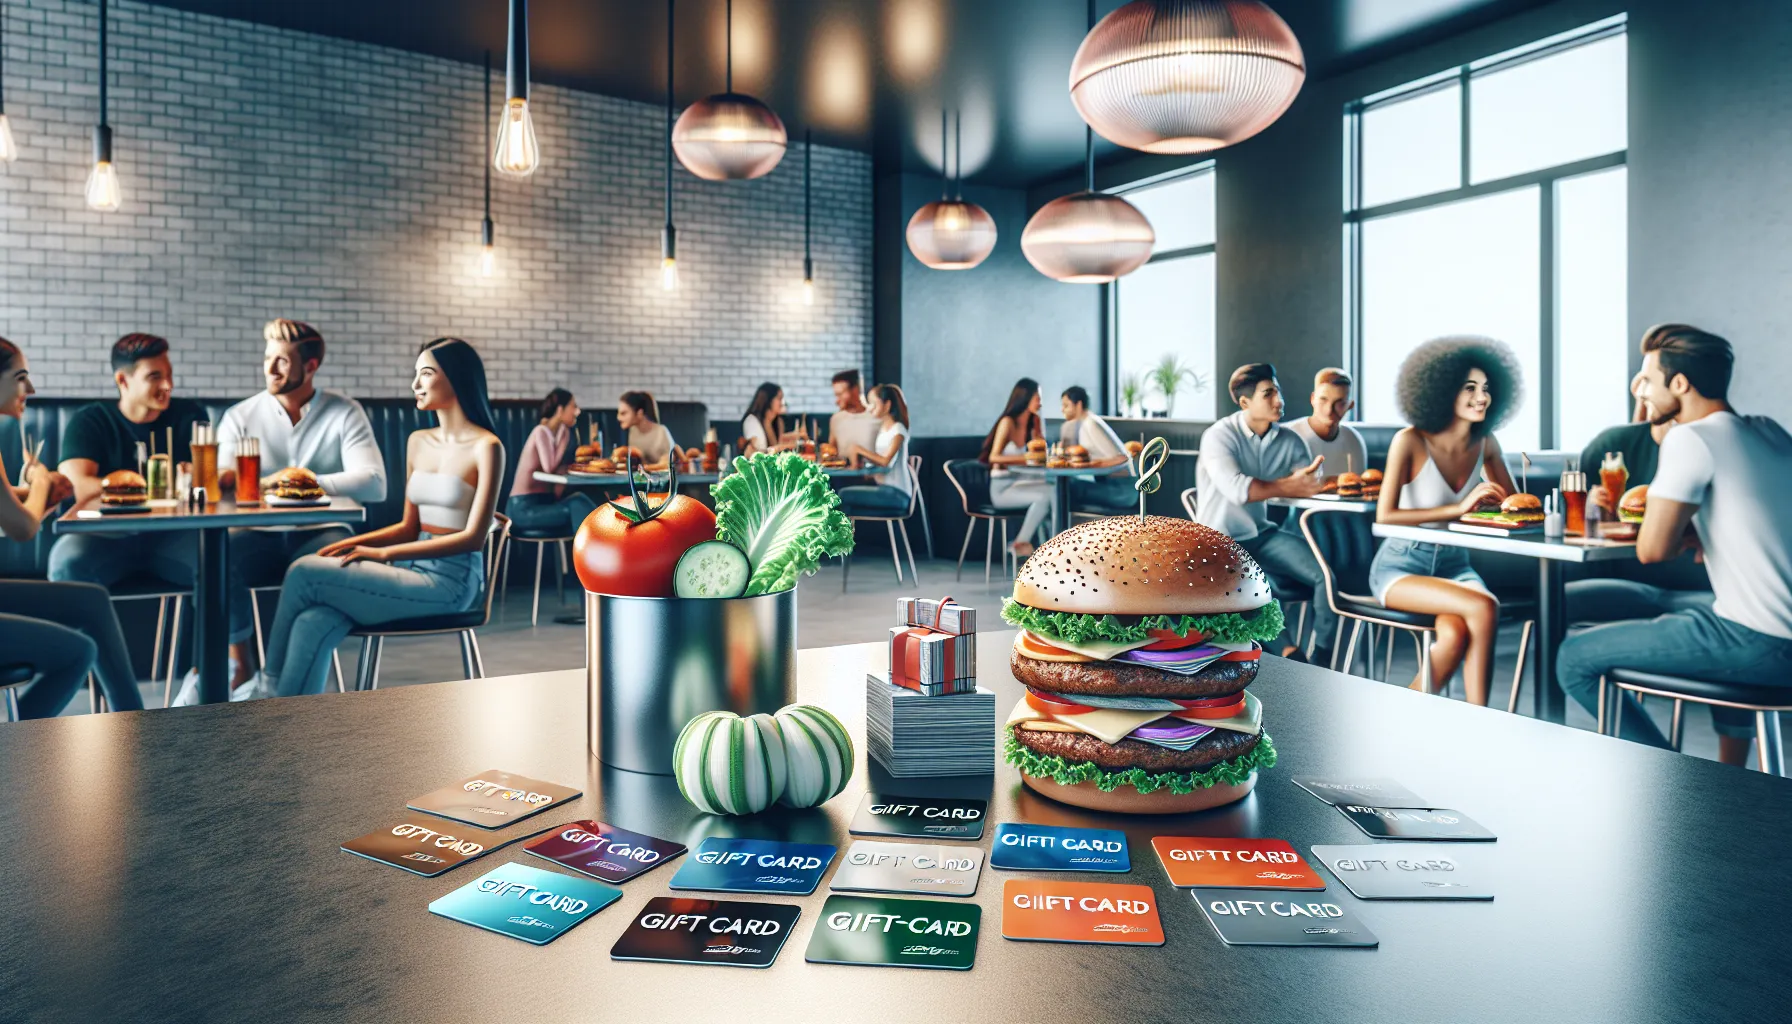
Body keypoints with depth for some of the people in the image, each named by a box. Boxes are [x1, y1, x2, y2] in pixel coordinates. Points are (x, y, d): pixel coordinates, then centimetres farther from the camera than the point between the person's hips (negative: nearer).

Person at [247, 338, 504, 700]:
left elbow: (473, 537, -14)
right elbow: (409, 527, 17)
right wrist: (354, 543, -1)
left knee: (304, 573, -14)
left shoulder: (485, 447, -8)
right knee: (313, 625, -19)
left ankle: (270, 685, 5)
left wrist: (384, 553, -17)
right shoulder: (418, 442, 14)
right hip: (414, 570, 6)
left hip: (451, 580, -6)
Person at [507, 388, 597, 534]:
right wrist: (565, 438, -13)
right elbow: (549, 467, -26)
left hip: (544, 502, 7)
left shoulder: (561, 433, 9)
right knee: (577, 506, -27)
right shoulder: (541, 432, -12)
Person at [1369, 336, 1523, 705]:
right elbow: (1385, 516, -19)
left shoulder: (1486, 443, 3)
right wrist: (1460, 507, -25)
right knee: (1483, 608, -29)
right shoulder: (1410, 441, -13)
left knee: (1456, 634, -29)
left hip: (1454, 564, 4)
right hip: (1400, 567, -4)